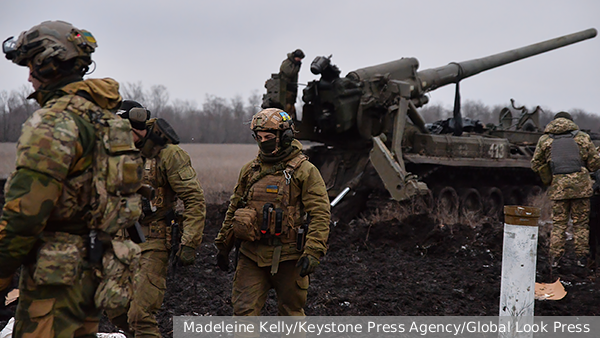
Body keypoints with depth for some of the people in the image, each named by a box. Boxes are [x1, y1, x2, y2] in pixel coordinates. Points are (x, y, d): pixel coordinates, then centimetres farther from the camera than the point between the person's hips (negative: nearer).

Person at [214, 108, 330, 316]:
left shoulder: (305, 171, -5)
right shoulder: (250, 170, 10)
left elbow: (320, 214, -11)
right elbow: (234, 209, 19)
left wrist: (312, 252, -21)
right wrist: (223, 245, 20)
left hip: (288, 257, -4)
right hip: (252, 254, 4)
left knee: (291, 313, 9)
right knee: (244, 310, 0)